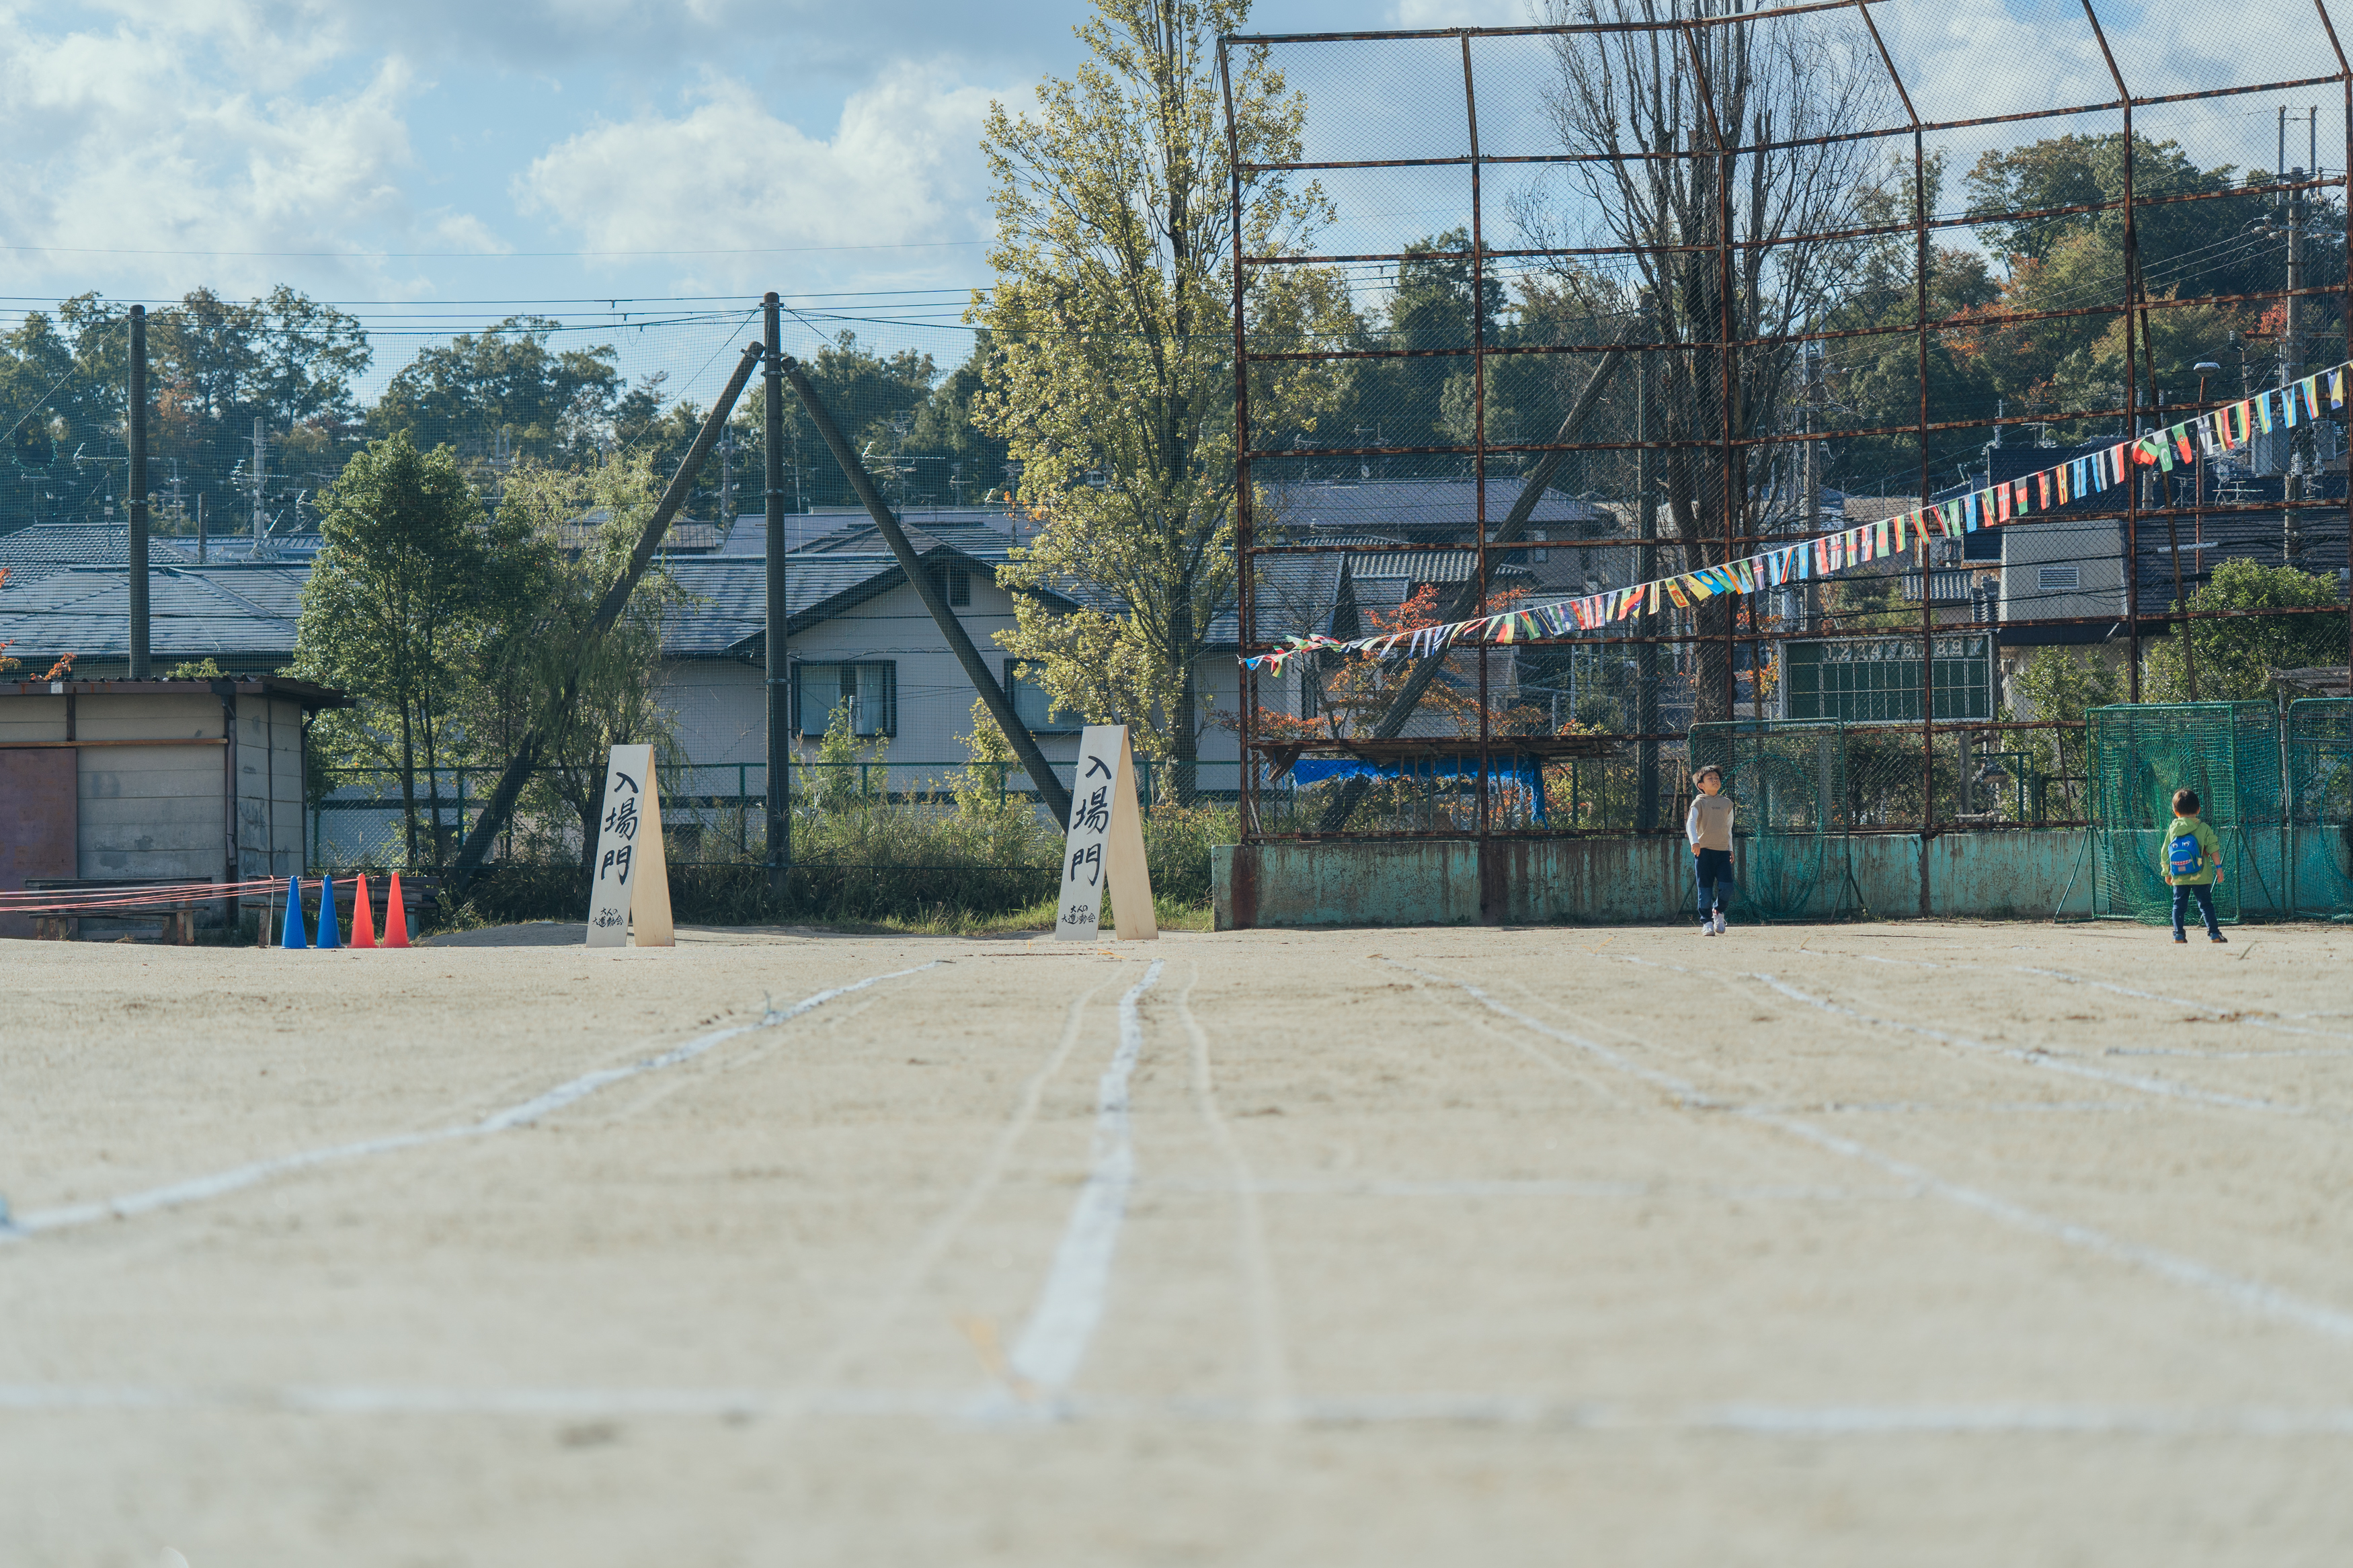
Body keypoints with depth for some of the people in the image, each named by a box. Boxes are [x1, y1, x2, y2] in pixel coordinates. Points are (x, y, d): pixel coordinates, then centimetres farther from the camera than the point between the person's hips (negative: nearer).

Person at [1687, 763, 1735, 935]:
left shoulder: (1727, 804, 16)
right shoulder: (1699, 803, 1)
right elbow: (1691, 823, -13)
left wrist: (1730, 849, 21)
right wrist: (1694, 841, -30)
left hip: (1722, 850, 3)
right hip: (1704, 850, -3)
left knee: (1726, 886, -9)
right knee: (1705, 889, -4)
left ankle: (1718, 912, 17)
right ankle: (1706, 922, 6)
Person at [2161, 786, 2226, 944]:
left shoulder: (2172, 830, 6)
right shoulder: (2204, 829, -2)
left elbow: (2165, 854, 11)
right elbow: (2214, 849, -6)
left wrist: (2167, 872, 20)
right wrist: (2218, 867, 0)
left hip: (2179, 878, 2)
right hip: (2201, 877, -2)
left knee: (2179, 905, 8)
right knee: (2206, 904, 4)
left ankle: (2178, 934, 2)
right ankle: (2214, 933, 1)